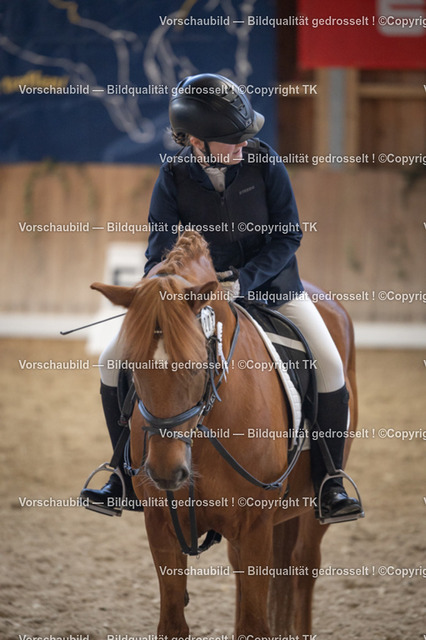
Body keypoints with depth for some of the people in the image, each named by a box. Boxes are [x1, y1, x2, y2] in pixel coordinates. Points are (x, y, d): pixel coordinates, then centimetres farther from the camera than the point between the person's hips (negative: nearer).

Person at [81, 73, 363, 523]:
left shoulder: (263, 162, -17)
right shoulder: (174, 177, -15)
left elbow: (289, 235, -12)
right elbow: (159, 253, -11)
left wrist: (243, 281, -24)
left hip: (268, 280, -1)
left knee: (329, 364, -20)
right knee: (114, 362, -8)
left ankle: (329, 483, -4)